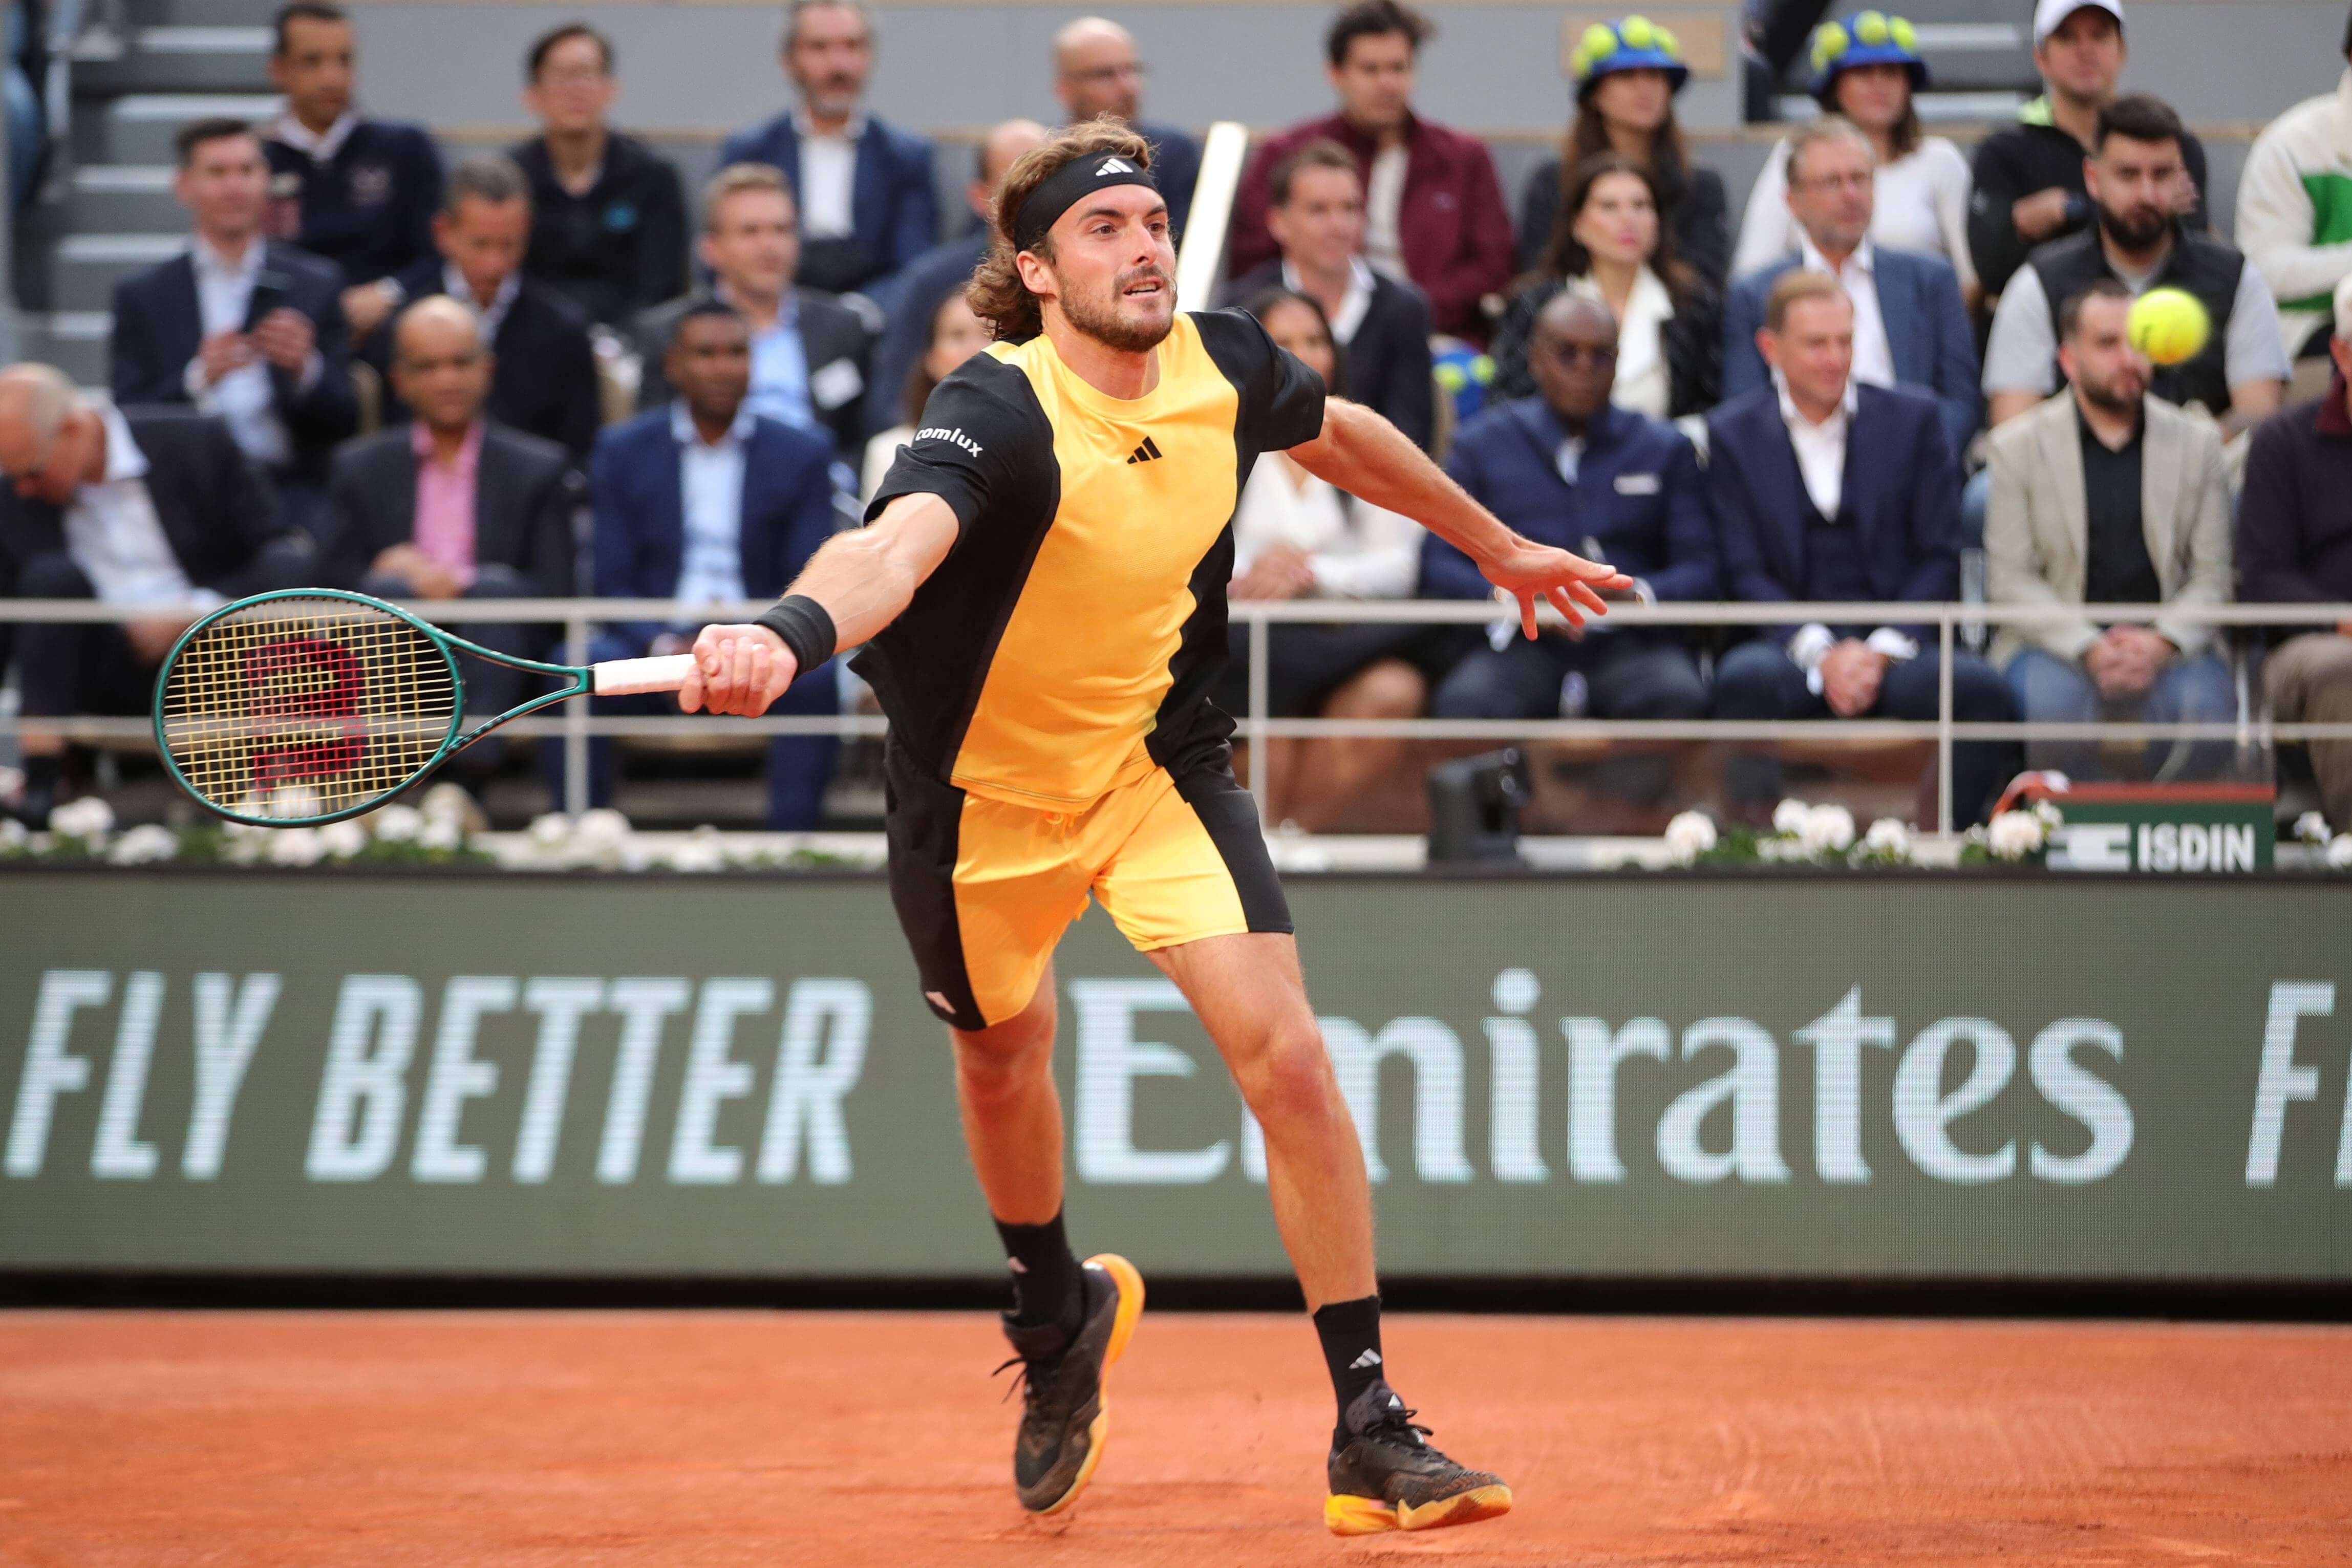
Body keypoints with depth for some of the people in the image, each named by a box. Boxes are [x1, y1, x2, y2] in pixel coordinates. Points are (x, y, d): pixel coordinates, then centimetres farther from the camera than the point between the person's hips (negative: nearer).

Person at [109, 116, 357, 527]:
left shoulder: (318, 286, 14)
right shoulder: (142, 297, 11)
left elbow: (343, 424, 10)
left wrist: (305, 370, -11)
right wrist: (199, 378, -15)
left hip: (293, 491, 1)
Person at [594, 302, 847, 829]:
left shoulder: (802, 455, 10)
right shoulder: (622, 452, 11)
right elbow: (613, 583, 4)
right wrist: (665, 646, -17)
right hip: (656, 639, 0)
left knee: (814, 679, -34)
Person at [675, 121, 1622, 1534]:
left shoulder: (1223, 367, -12)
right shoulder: (1002, 416, -29)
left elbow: (1339, 436, 12)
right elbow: (894, 546, -50)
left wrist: (1501, 547, 24)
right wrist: (790, 636, -72)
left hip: (1158, 758, 2)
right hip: (987, 789, -2)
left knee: (1287, 1055, -14)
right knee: (1005, 1057, 21)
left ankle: (1371, 1437, -7)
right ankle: (1061, 1319, 54)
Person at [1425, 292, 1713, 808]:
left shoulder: (1666, 450, 20)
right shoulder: (1483, 445, 18)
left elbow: (1701, 571, 8)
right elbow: (1440, 567, 6)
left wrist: (1637, 593, -16)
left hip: (1630, 645, 1)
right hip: (1523, 645, -1)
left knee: (1679, 697, -36)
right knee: (1465, 703, -37)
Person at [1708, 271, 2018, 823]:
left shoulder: (1912, 419, 11)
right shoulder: (1734, 435, 9)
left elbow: (1939, 556, 6)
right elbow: (1744, 572, 1)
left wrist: (1882, 651, -10)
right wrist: (1822, 652, -15)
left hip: (1895, 647, 1)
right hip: (1793, 647, -1)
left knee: (1982, 689, -31)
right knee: (1746, 679, -36)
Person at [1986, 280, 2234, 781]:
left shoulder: (2196, 443, 10)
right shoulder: (2017, 447, 5)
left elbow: (2213, 574, 5)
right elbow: (2010, 580, -2)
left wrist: (2163, 643, -15)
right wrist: (2090, 650, -18)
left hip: (2167, 648, 1)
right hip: (2058, 642, -1)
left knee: (2206, 702, -32)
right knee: (2054, 702, -35)